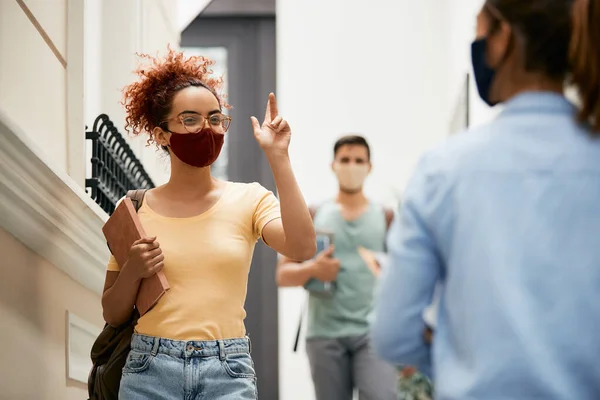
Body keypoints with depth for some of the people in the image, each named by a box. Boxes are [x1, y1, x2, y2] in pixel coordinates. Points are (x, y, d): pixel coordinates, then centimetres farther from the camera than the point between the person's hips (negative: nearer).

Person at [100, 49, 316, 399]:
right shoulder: (135, 209, 5)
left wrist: (278, 157, -16)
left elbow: (302, 248, -18)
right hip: (151, 371, 1)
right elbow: (113, 314, 10)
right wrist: (132, 272, -11)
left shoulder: (249, 199, 2)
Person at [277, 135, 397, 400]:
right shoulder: (312, 218, 8)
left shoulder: (386, 219, 8)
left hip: (373, 333, -1)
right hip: (326, 334, 1)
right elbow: (283, 275, 8)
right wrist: (312, 269, -13)